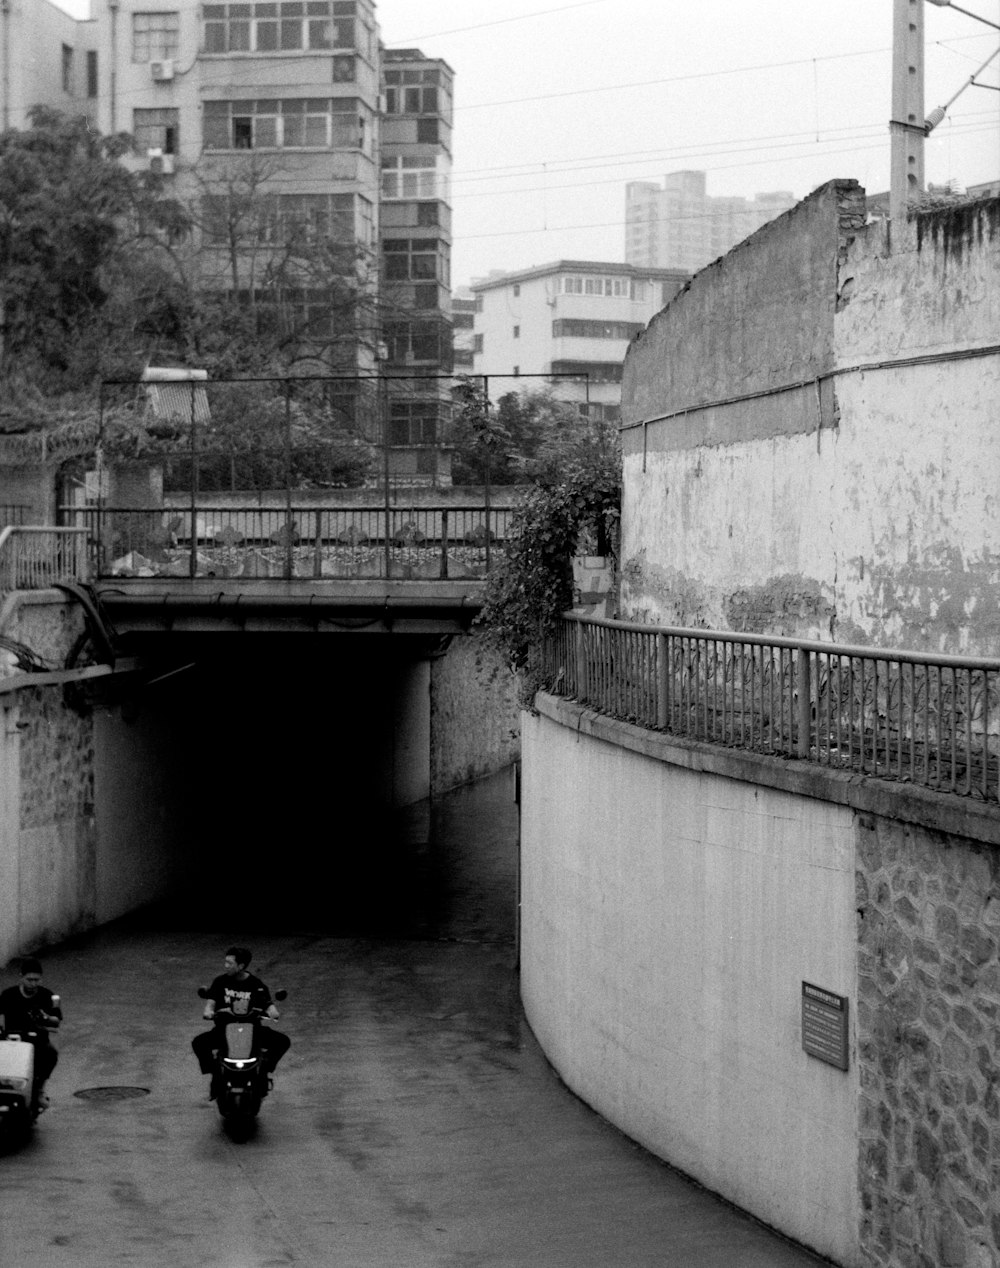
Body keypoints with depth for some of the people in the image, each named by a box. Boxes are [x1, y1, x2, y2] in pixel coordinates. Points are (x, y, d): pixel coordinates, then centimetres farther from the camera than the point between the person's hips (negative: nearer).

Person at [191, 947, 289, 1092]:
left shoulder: (256, 985, -1)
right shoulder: (221, 981, 1)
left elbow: (268, 1004, -8)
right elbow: (211, 1000, -7)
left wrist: (272, 1011, -32)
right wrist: (208, 1011, -31)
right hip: (224, 1027, 0)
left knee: (283, 1041, -19)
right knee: (198, 1043, -25)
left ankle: (264, 1068, 0)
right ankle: (214, 1073, -7)